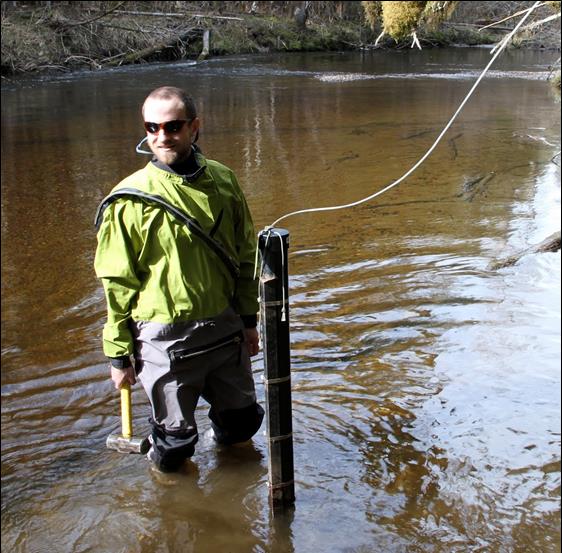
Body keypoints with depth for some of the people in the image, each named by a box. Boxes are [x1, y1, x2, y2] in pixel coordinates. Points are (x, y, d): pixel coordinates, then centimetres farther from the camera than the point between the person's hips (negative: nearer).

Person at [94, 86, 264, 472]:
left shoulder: (223, 182, 0)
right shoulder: (130, 198, -12)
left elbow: (245, 257, 10)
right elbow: (118, 284, -7)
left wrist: (249, 320, 12)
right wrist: (119, 355, -4)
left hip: (225, 328, 4)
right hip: (165, 336, -4)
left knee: (242, 422, 18)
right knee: (175, 441, 10)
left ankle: (229, 441, 50)